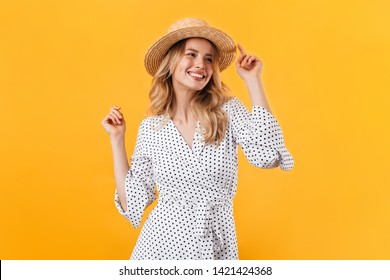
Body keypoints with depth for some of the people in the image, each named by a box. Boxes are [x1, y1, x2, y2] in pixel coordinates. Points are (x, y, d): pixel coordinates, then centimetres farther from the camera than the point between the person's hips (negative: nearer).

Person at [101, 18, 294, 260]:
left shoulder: (229, 111, -5)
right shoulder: (150, 127, -2)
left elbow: (266, 155, -24)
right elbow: (131, 202, 1)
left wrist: (253, 81, -16)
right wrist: (117, 140, -2)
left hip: (217, 247, 0)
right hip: (162, 244, 1)